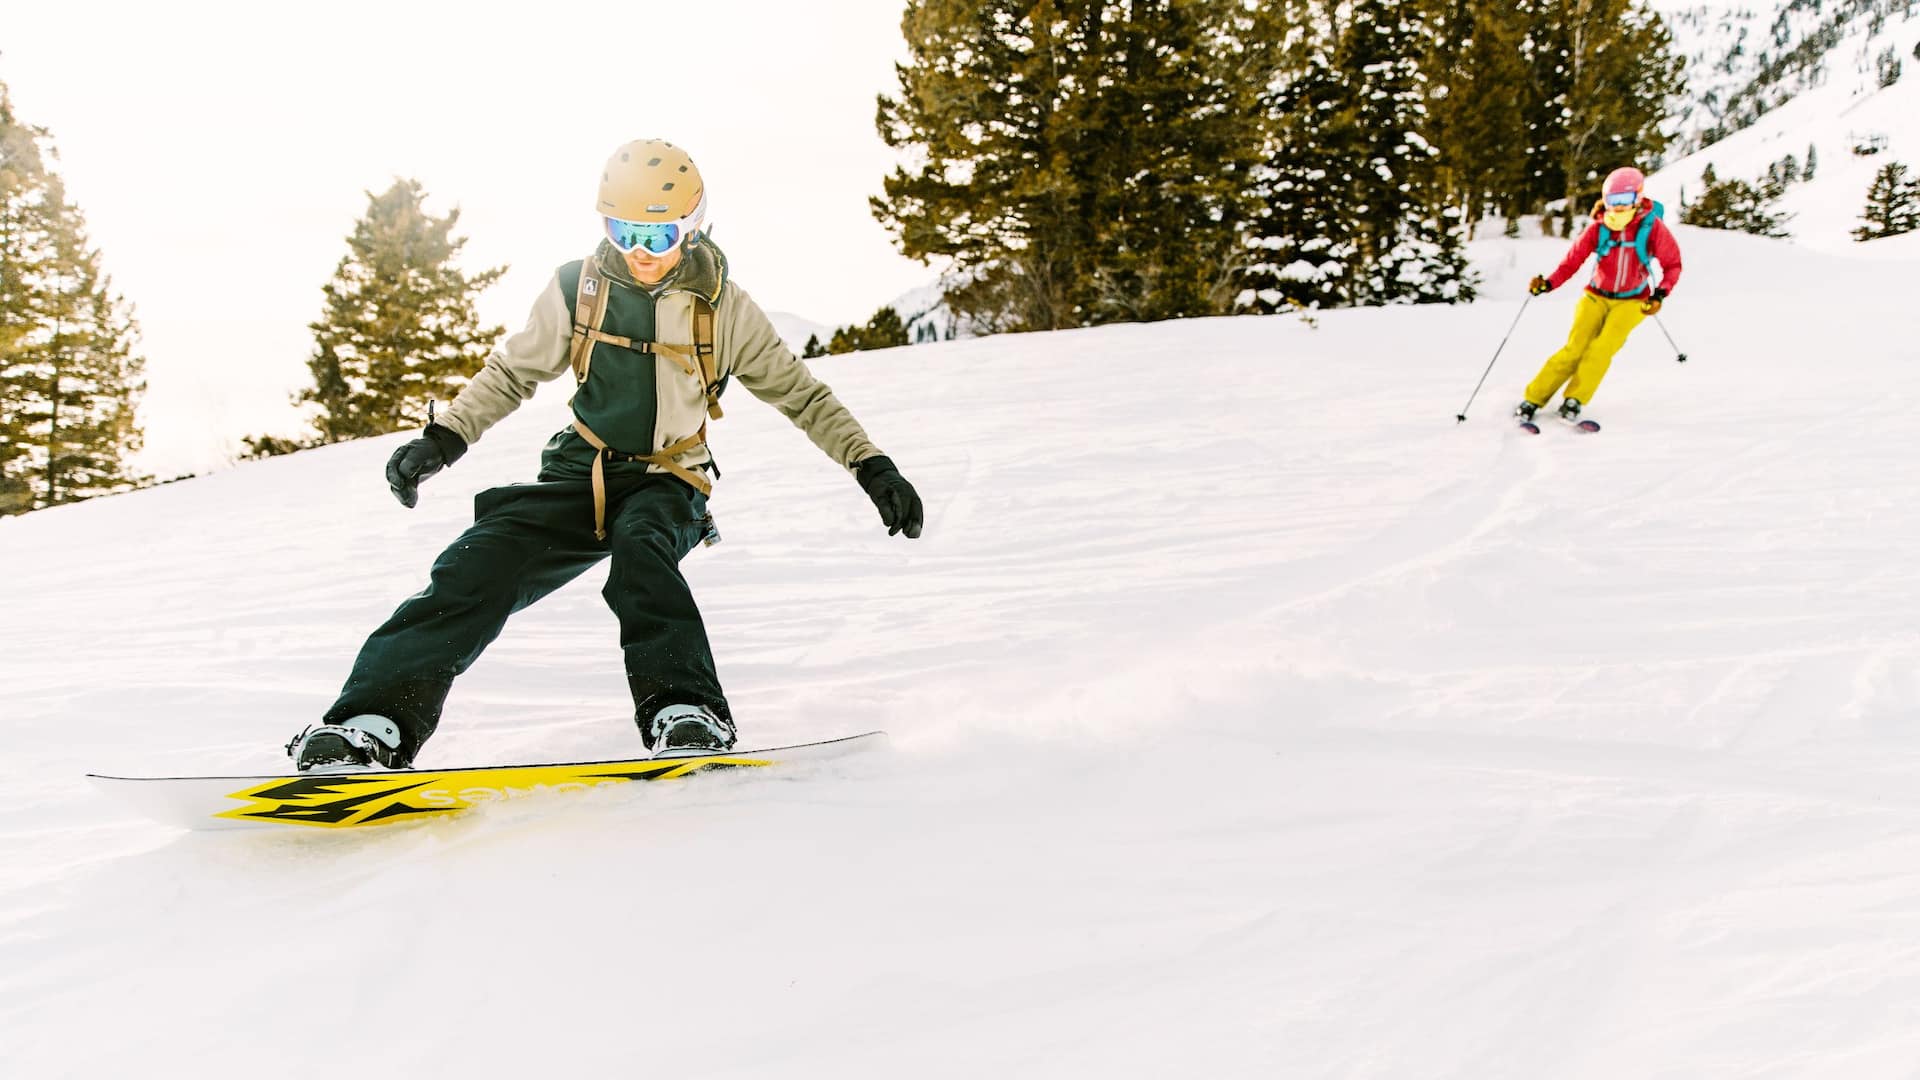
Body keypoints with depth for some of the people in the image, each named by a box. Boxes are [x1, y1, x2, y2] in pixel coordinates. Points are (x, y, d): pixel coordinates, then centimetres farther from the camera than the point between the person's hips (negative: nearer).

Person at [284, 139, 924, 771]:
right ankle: (374, 722, -24)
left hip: (668, 486, -2)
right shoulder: (578, 289, 0)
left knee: (640, 546, -37)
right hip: (581, 474, 2)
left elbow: (801, 394, 4)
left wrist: (871, 464, -3)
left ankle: (687, 714, -44)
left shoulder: (724, 308, -3)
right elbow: (512, 372, 11)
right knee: (479, 568, -21)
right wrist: (444, 439, -2)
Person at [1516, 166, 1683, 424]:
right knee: (1575, 349, -13)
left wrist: (1660, 295, -22)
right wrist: (1548, 284, -30)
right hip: (1597, 296, 1)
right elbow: (1572, 261, -13)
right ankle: (1532, 400, -6)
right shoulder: (1598, 228, -12)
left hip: (1632, 302, 0)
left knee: (1602, 348, -22)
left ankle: (1575, 400, -12)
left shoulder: (1653, 228, -14)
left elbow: (1672, 265, -6)